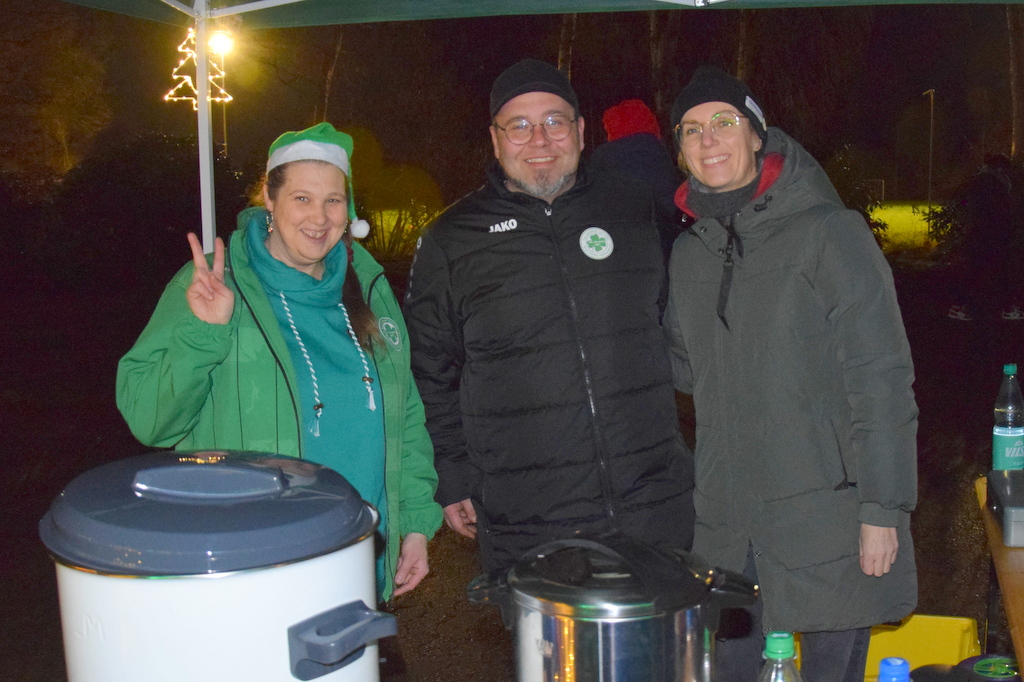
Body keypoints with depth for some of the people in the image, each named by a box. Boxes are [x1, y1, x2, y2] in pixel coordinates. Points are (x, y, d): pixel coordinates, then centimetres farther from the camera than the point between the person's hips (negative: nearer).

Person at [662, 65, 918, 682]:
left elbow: (881, 381, -12)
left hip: (827, 522, -5)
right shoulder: (688, 253, 10)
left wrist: (883, 510, -14)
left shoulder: (828, 232, -9)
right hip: (726, 522, 6)